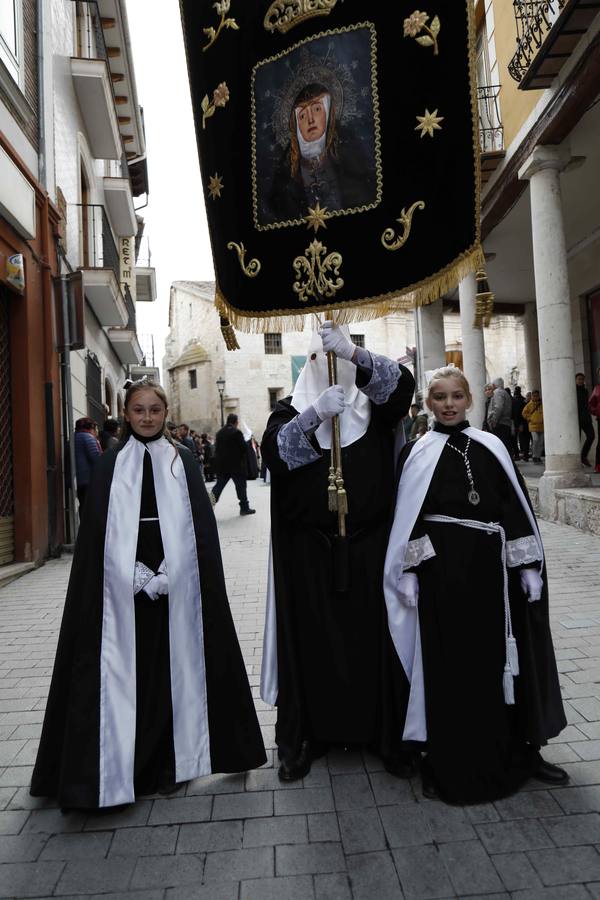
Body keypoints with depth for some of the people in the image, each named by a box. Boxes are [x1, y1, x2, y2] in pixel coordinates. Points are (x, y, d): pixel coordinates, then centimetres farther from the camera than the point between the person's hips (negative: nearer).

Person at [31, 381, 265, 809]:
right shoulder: (111, 463, 6)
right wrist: (135, 574, -9)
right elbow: (99, 527, 2)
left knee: (174, 661, 5)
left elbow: (199, 524, 0)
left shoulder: (183, 460, 5)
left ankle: (175, 755, 19)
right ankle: (128, 764, 13)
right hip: (123, 584, 0)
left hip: (176, 583, 0)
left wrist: (165, 575, -11)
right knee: (127, 666, 1)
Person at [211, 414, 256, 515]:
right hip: (236, 465, -5)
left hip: (221, 465, 6)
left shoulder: (220, 433, 8)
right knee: (241, 486, 5)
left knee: (219, 485, 9)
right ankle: (244, 508, 12)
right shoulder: (237, 432, -13)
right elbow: (244, 448, -12)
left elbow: (216, 448, 13)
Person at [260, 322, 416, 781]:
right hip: (310, 550, 0)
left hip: (369, 546, 1)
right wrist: (315, 413, -28)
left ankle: (386, 734, 19)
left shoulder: (374, 405, 9)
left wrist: (353, 353, -27)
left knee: (374, 636, 5)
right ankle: (306, 736, 18)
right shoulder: (293, 408, 8)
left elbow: (403, 383, -13)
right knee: (312, 641, 4)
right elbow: (273, 448, -12)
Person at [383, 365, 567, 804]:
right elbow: (406, 518, -1)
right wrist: (409, 573, -6)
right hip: (442, 571, -2)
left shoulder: (491, 447, 6)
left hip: (491, 568, 2)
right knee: (448, 665, 5)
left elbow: (518, 507, 6)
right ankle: (447, 763, 20)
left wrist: (530, 567, 2)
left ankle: (520, 750, 30)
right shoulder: (416, 453, 1)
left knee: (500, 659, 12)